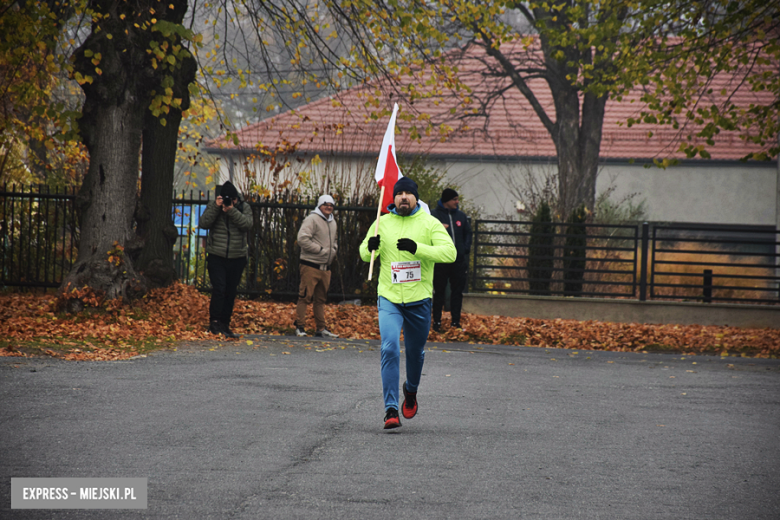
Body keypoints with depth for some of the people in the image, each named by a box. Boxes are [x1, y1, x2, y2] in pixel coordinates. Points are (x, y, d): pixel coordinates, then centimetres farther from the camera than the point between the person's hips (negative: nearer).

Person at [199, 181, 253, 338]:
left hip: (237, 258, 2)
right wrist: (216, 207, -18)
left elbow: (247, 224, -13)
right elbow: (204, 223, -11)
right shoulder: (212, 206, 3)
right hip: (216, 256, -2)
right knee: (219, 288, -16)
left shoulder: (244, 208, 4)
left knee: (231, 293, 7)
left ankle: (225, 325, 16)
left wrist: (232, 211, -21)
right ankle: (214, 322, -11)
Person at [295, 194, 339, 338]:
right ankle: (300, 326, 0)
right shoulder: (312, 219, -9)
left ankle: (321, 328, 16)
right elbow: (302, 239, -19)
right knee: (305, 296, -6)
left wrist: (333, 250, 9)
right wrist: (321, 250, -17)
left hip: (326, 267, 8)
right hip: (311, 265, -8)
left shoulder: (332, 222, 16)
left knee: (321, 299, 12)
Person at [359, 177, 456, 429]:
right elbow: (365, 254, 15)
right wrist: (370, 247, -10)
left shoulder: (429, 223, -2)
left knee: (416, 351, 15)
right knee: (390, 348, -17)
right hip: (389, 298, 0)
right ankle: (391, 409, -15)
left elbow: (450, 252, -14)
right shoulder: (383, 223, 4)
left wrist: (417, 248, -27)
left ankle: (411, 390, 46)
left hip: (419, 299, 0)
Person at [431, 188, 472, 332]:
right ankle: (437, 322, 9)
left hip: (459, 260, 4)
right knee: (439, 292, 2)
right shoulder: (434, 215, -2)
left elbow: (468, 233, 20)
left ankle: (456, 321, 13)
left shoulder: (461, 216, 12)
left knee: (458, 291, 6)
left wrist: (466, 249, 6)